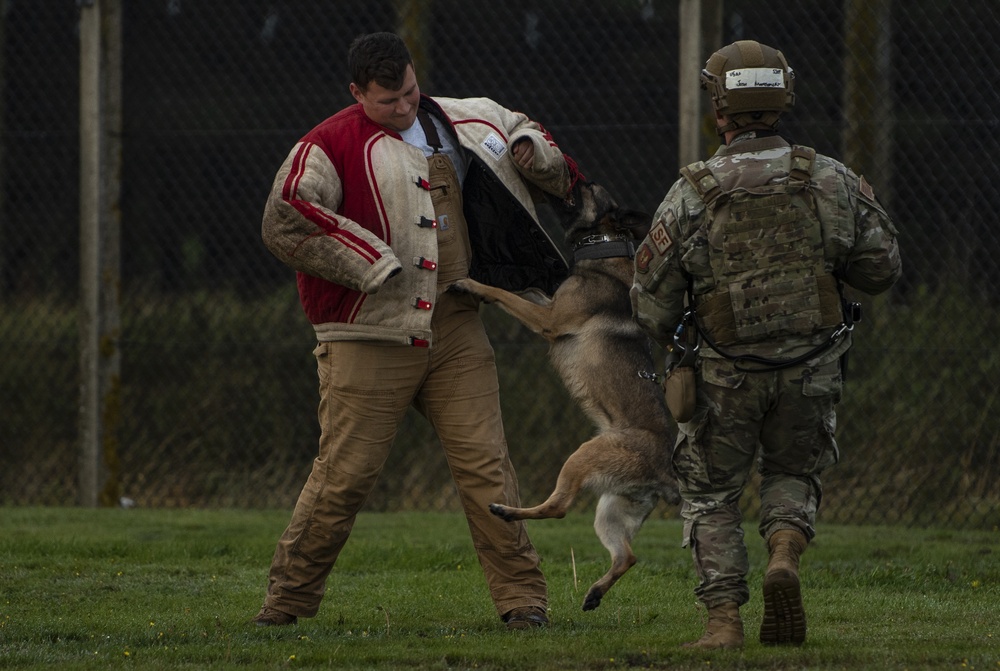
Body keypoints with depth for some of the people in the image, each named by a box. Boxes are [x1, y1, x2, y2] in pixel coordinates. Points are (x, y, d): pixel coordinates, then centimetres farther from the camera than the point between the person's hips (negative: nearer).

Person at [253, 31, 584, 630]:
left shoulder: (464, 121, 13)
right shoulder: (331, 147, -6)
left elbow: (521, 127, 32)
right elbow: (284, 223, -17)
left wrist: (532, 148, 6)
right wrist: (373, 264, -16)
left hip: (456, 330, 4)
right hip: (370, 337, -4)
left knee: (486, 466, -1)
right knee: (345, 474, -4)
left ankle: (522, 598, 3)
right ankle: (288, 599, 9)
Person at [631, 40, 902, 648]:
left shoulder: (693, 193, -10)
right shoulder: (831, 182, -6)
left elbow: (651, 302, -5)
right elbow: (883, 270, 1)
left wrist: (673, 339, 17)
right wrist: (871, 212, 20)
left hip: (723, 376, -2)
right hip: (811, 371, 2)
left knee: (712, 494, 15)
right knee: (796, 474, 23)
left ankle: (724, 620, 3)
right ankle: (785, 552, -7)